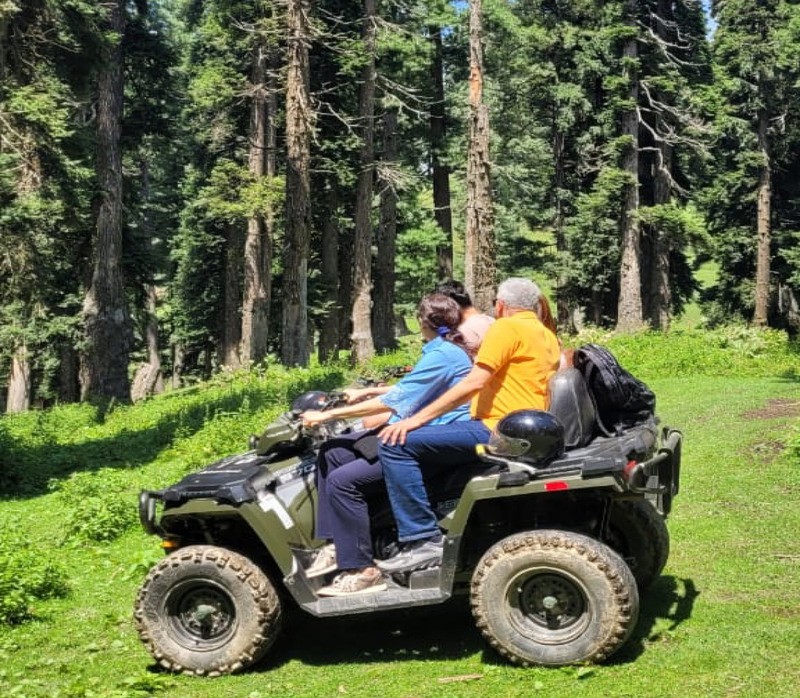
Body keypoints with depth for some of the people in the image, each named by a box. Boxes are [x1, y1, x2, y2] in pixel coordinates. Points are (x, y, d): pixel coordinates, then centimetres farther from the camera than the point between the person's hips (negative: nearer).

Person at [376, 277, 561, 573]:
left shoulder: (506, 328, -7)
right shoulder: (547, 336, 20)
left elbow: (474, 383, -16)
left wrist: (417, 419, -15)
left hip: (497, 429, -10)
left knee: (396, 444, -17)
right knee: (420, 448, 22)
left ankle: (423, 540, -18)